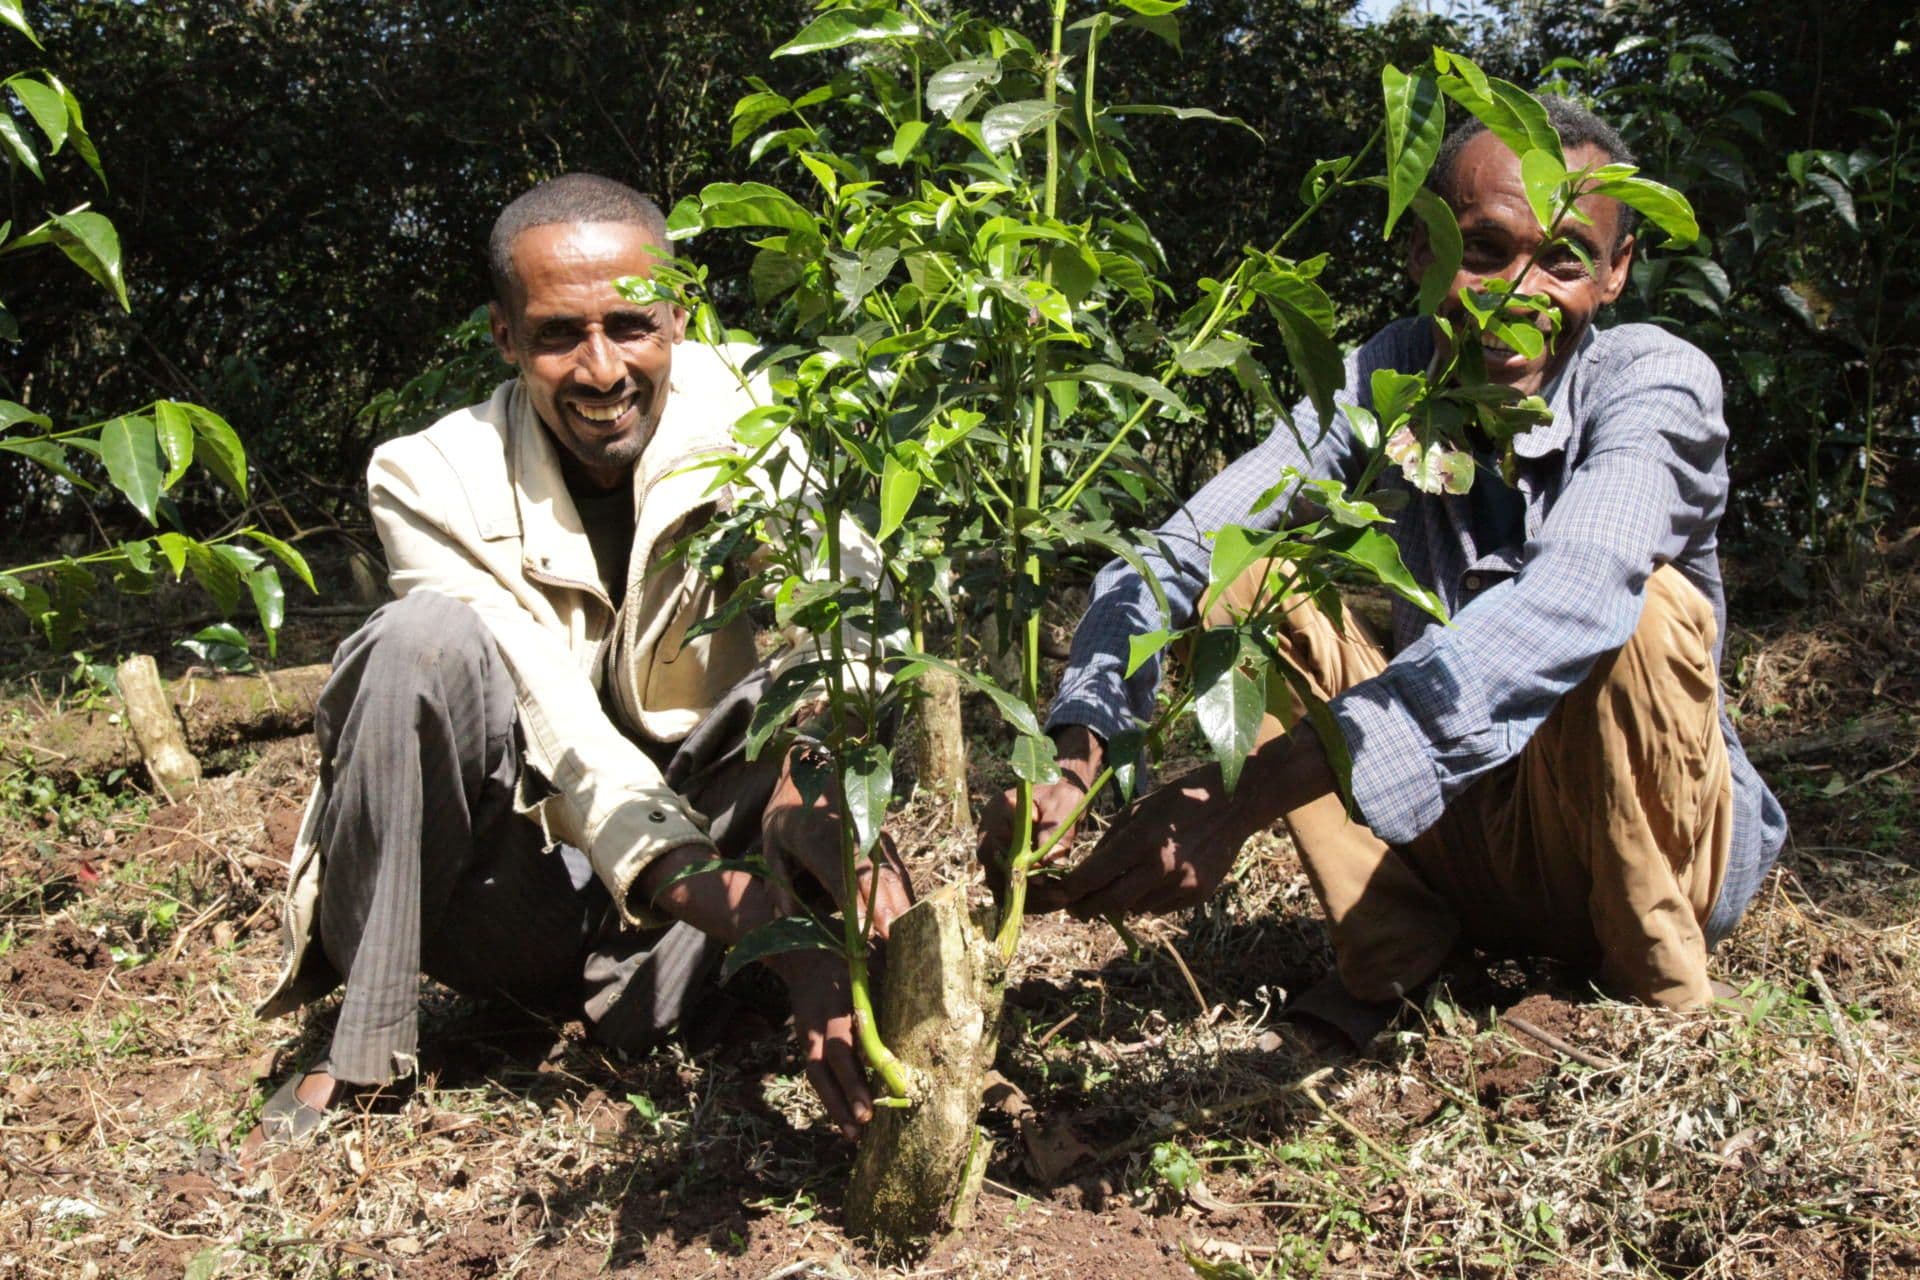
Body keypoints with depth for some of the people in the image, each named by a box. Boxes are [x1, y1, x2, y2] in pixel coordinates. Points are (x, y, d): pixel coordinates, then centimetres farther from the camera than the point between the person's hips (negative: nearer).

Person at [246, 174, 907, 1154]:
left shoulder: (754, 414, -11)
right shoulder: (436, 484, -16)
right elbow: (566, 744, -28)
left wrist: (814, 791, -51)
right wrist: (783, 936, -40)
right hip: (513, 904, -1)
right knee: (424, 642, -28)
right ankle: (360, 1051, -18)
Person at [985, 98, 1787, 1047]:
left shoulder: (1656, 385, -21)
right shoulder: (1392, 376, -11)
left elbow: (1572, 601, -43)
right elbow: (1177, 553, -21)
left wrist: (1250, 789, -53)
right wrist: (1072, 756, -42)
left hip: (1659, 852, -3)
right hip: (1457, 828, 3)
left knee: (1642, 602, -31)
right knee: (1250, 574, -13)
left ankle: (1660, 994, -12)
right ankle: (1386, 955, -8)